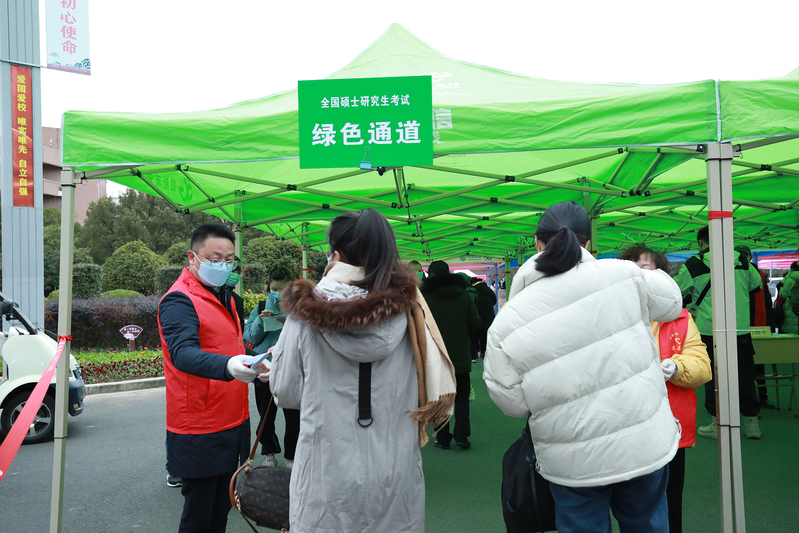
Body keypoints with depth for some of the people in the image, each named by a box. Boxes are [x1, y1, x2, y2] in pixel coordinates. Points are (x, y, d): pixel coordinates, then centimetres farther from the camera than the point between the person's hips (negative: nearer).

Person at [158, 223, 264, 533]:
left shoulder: (225, 296, 14)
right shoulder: (179, 301, -15)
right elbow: (183, 353, -33)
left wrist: (253, 364, 16)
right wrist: (227, 366, -48)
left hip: (232, 425, 9)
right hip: (200, 433, -8)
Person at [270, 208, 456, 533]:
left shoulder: (306, 314, -12)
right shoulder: (409, 310, -8)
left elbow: (286, 394, -3)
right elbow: (434, 390, -1)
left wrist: (277, 355, 16)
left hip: (327, 479, -1)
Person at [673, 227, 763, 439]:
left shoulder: (694, 264, -6)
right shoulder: (741, 261, 5)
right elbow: (756, 284, 20)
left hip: (710, 330, -3)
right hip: (741, 328, 3)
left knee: (714, 376, 6)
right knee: (745, 375, 11)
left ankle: (717, 424, 11)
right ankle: (752, 423, 19)